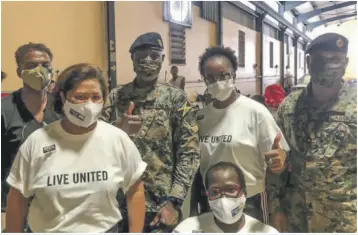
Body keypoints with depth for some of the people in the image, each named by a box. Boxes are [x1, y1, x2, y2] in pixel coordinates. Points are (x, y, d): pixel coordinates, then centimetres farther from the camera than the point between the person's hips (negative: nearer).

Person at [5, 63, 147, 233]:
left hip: (103, 229, 0)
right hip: (47, 230, 0)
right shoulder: (37, 141, -11)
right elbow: (18, 196, -2)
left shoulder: (118, 139, -10)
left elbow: (135, 191, -2)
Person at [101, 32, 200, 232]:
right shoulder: (115, 97, 3)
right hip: (120, 204, 2)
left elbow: (189, 153, -6)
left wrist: (173, 202, -12)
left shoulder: (176, 99, -3)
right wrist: (117, 130, -18)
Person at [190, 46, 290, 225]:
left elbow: (278, 160, -11)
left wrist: (279, 161, -34)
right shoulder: (200, 116, 0)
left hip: (249, 203, -4)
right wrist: (193, 209, 8)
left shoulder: (256, 111, -13)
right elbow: (196, 165, 7)